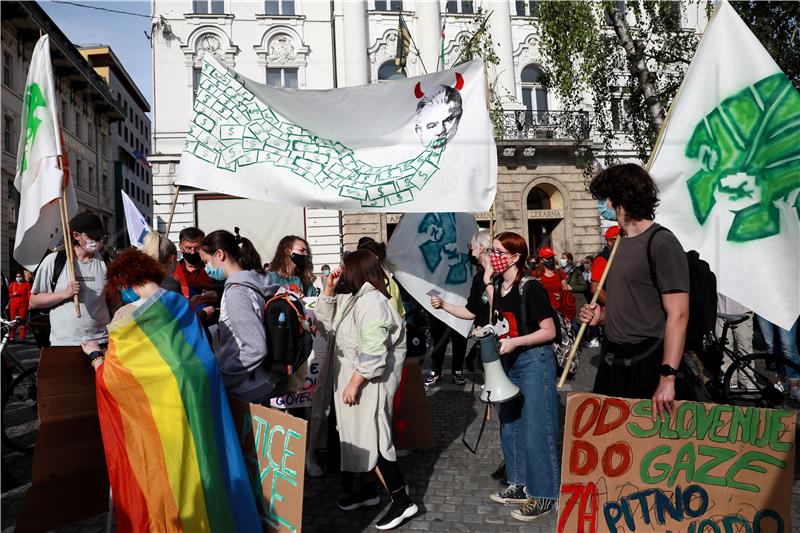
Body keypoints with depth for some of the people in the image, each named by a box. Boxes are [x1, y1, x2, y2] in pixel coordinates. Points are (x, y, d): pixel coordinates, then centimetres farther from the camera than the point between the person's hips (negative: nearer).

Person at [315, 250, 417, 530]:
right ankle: (367, 490, 32)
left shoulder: (372, 302, -22)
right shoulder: (350, 298, 10)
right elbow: (325, 323, 12)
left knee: (371, 439, -6)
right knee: (359, 435, 17)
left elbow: (372, 353, -26)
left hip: (369, 381, -10)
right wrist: (329, 289, 3)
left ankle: (402, 501, 4)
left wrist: (354, 384, -22)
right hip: (352, 377, 10)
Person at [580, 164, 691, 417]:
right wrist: (602, 315, 5)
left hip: (646, 366, -8)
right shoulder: (622, 244, 13)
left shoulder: (662, 243, -13)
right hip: (612, 362, 8)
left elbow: (678, 315, -19)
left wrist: (668, 378, -24)